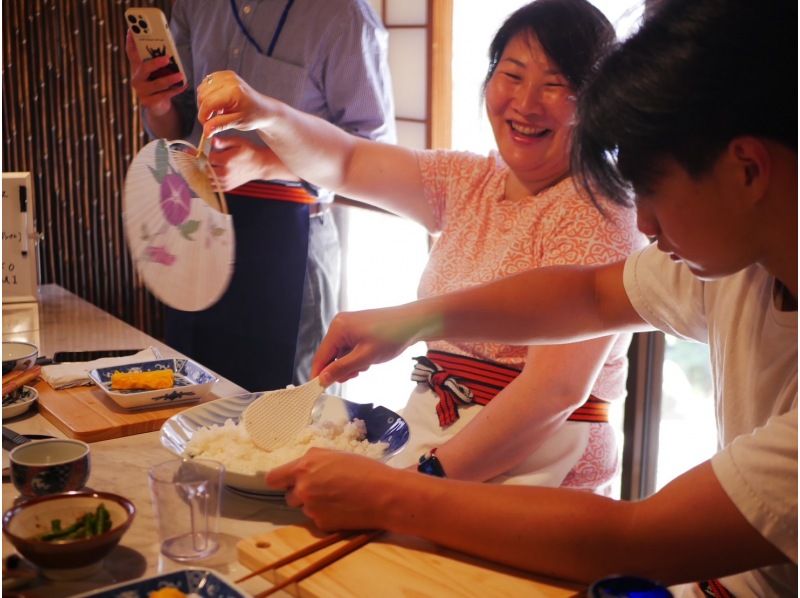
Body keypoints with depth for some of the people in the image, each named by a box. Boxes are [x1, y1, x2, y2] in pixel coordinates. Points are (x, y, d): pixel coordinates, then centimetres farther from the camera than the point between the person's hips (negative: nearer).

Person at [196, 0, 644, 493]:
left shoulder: (598, 211, -12)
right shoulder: (468, 183, 11)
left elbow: (556, 388, -21)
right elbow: (344, 163, 15)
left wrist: (432, 474, -25)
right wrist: (265, 114, -4)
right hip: (429, 441, 7)